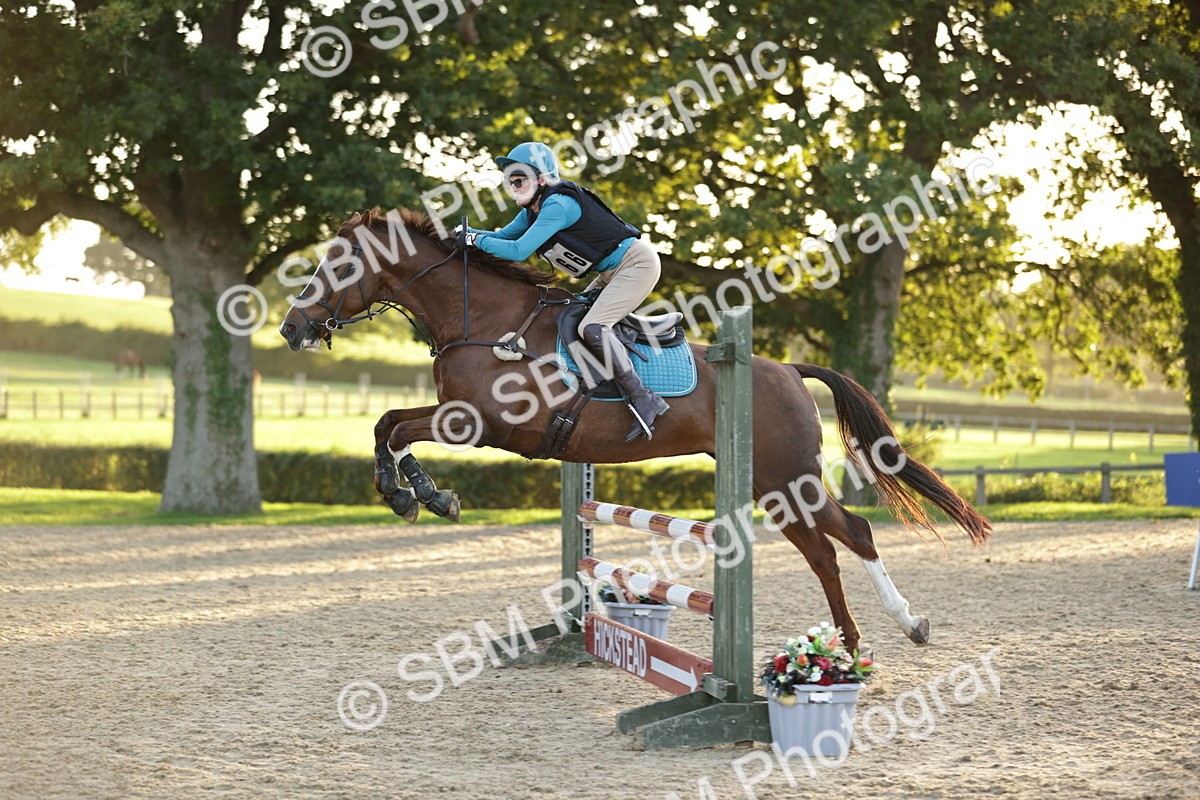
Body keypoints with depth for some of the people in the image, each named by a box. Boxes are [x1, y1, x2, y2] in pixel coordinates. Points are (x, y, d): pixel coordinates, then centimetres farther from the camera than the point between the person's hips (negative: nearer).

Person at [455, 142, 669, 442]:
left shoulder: (558, 204, -22)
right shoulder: (532, 210, 8)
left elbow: (518, 251, -26)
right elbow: (503, 237, 16)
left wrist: (477, 239, -17)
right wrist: (465, 233, 0)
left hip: (637, 262, -11)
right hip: (612, 272, 11)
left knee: (592, 328, -24)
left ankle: (643, 400, -23)